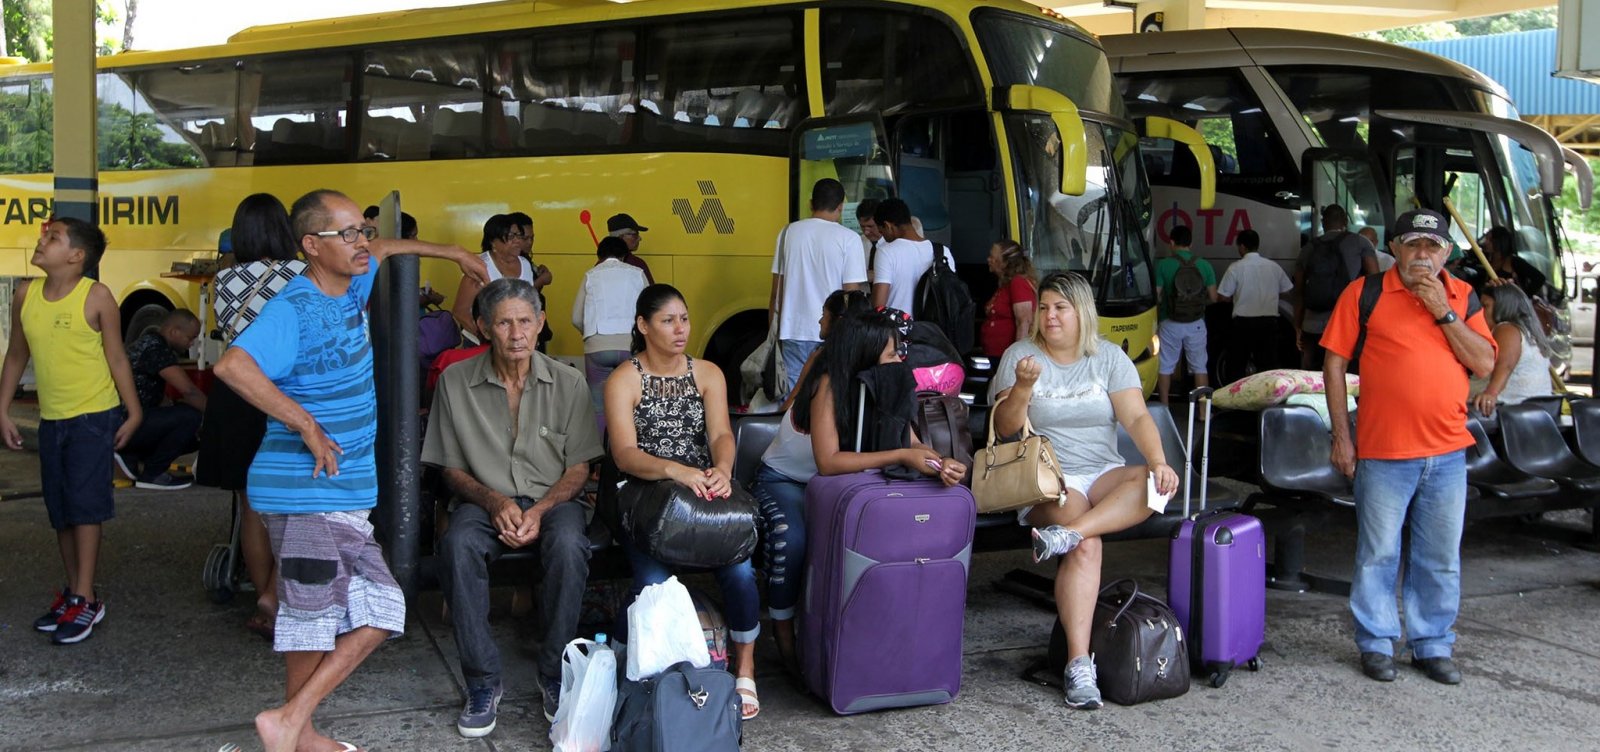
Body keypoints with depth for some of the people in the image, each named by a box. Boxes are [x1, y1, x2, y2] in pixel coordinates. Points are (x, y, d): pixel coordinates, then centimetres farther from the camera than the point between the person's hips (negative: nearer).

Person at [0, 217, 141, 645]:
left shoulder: (96, 297, -11)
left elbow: (116, 358, -7)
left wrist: (133, 413, -6)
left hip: (94, 417, -5)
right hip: (51, 420, 6)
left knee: (84, 504, -6)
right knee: (61, 511, 13)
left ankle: (86, 601, 0)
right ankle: (73, 591, 26)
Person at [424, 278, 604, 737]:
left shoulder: (566, 383, 0)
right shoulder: (456, 382, -1)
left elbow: (578, 468, 2)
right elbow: (453, 470, 3)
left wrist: (540, 510, -16)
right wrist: (494, 502, -16)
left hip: (553, 498, 0)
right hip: (487, 499, 0)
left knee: (568, 544, -35)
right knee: (458, 543, -34)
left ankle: (555, 675, -18)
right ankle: (483, 681, -22)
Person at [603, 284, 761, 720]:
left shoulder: (708, 373, 10)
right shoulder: (623, 381, 0)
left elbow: (721, 434, -5)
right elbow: (625, 454, -13)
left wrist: (721, 469, -29)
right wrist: (675, 470, -32)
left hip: (705, 496, 3)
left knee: (739, 570, -25)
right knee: (653, 581, -29)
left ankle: (745, 670, -2)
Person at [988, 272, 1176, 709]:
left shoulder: (1109, 358, 9)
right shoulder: (1019, 355, 4)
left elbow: (1137, 417, -2)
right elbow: (1005, 429, -3)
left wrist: (1159, 462, -20)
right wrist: (1023, 386, -21)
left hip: (1103, 473, 3)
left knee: (1154, 484, -29)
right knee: (1086, 548, -31)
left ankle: (1066, 533, -37)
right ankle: (1079, 663, -33)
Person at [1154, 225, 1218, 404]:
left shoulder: (1163, 265, -9)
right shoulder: (1205, 266, -2)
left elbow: (1156, 297, -10)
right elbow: (1213, 298, 0)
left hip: (1170, 324, -2)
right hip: (1196, 324, 2)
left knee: (1165, 367, 10)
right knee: (1199, 366, 11)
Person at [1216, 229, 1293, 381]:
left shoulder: (1235, 268, -9)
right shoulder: (1273, 266, 2)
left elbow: (1223, 297, -8)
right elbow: (1286, 291, 10)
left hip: (1243, 323, -3)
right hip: (1268, 322, 3)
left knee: (1237, 367, 7)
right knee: (1269, 365, 9)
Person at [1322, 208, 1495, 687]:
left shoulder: (1462, 297, 9)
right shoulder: (1364, 293, -1)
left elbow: (1484, 364, 0)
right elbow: (1334, 363, -1)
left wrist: (1445, 313, -10)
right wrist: (1341, 436, -5)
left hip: (1447, 453, 3)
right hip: (1383, 453, -3)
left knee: (1441, 559, 11)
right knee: (1378, 555, 4)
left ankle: (1433, 646, 24)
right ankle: (1376, 644, 18)